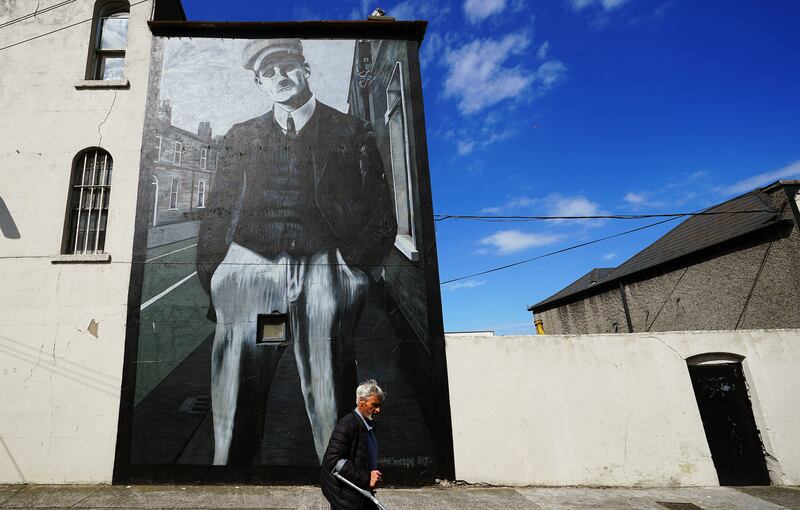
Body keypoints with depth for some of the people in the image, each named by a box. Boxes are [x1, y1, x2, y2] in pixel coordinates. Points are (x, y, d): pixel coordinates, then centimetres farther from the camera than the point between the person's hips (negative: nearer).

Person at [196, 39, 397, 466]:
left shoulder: (352, 132, 16)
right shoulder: (240, 137, 23)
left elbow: (382, 217, 11)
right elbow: (215, 217, 17)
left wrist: (359, 273, -2)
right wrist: (211, 285, 4)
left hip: (326, 267, -2)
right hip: (250, 267, 2)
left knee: (332, 414, -5)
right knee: (235, 415, 0)